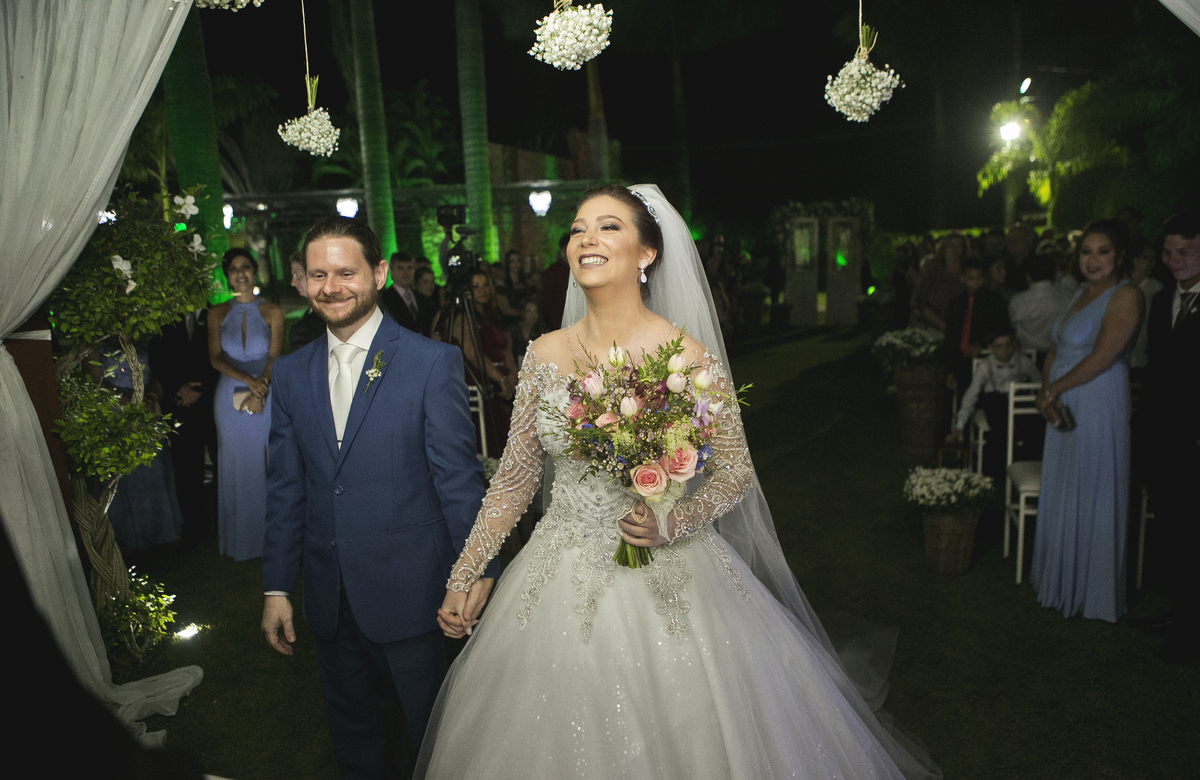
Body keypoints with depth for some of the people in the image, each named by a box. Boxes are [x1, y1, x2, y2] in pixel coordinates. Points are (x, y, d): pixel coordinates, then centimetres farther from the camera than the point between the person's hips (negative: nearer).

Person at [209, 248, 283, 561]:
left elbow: (275, 357, -3)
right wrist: (248, 380, -17)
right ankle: (241, 538, 20)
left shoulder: (272, 311, 2)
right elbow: (215, 358, -1)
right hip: (229, 399, 2)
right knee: (236, 466, 7)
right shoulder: (217, 314, 7)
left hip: (267, 397, -1)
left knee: (268, 464, 0)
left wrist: (259, 391, -17)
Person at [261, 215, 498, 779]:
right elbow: (286, 487, 7)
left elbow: (457, 475, -11)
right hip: (327, 595, 5)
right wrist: (276, 586, 6)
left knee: (432, 731, 14)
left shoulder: (433, 362, -10)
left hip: (408, 589, -4)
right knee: (350, 726, 23)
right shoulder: (289, 374, 5)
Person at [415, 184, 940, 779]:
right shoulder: (545, 355, -3)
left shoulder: (687, 356, -13)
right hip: (563, 584, 4)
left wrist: (676, 522, -22)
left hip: (666, 585, -3)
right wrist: (464, 575, 5)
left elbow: (737, 472, -4)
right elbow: (515, 478, 4)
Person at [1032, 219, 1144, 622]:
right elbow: (1056, 350, 12)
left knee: (1089, 498, 4)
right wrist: (1047, 393, -4)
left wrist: (1052, 391, -10)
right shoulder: (1081, 293, 13)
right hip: (1064, 409, 8)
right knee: (1060, 494, 14)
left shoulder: (1126, 295, -12)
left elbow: (1102, 357, -20)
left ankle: (1091, 590, 20)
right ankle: (1061, 577, 29)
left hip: (1098, 408, -8)